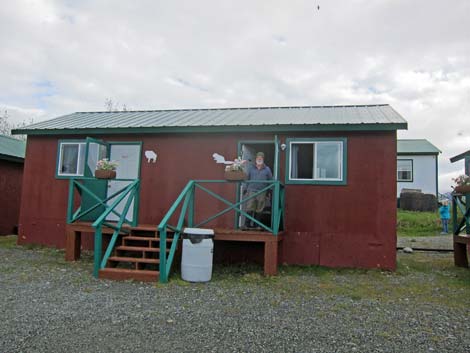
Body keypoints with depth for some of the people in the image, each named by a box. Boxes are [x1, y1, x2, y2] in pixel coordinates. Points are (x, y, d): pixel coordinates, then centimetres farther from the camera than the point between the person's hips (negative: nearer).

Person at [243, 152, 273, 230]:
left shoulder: (267, 169, 8)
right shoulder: (251, 168, 9)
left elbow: (270, 181, 12)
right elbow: (247, 179, 13)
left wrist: (268, 192, 9)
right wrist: (246, 189, 8)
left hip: (262, 193, 0)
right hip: (251, 191, 0)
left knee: (259, 210, 3)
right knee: (249, 209, -6)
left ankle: (256, 225, 12)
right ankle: (247, 224, 1)